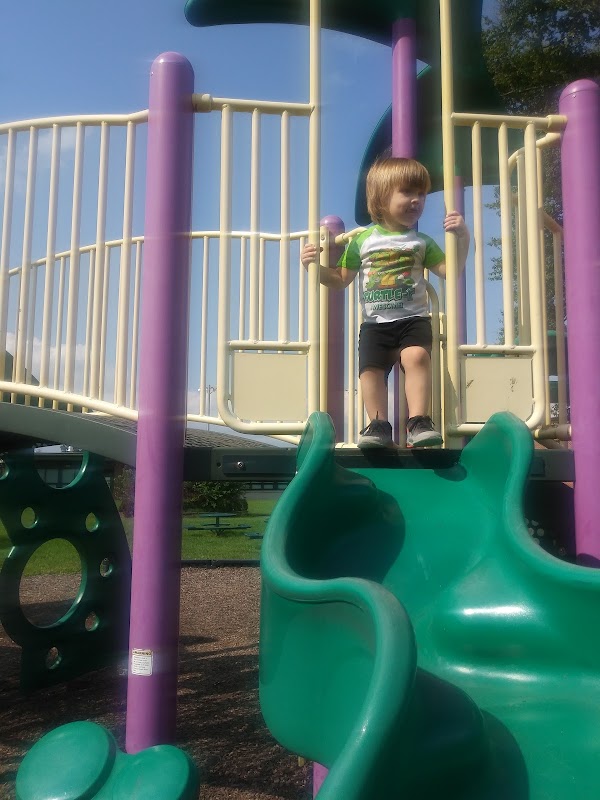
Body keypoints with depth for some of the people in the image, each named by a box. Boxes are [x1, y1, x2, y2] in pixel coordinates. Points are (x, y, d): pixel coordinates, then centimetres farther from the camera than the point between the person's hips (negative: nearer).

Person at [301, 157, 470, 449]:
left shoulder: (422, 242, 11)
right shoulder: (362, 239, 9)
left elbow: (449, 270, 8)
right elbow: (341, 279, 13)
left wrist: (462, 238, -2)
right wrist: (315, 265, -2)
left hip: (413, 318, -1)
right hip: (375, 323, 1)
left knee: (417, 356, -27)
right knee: (370, 367, -17)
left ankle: (418, 421, -23)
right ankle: (379, 424, -4)